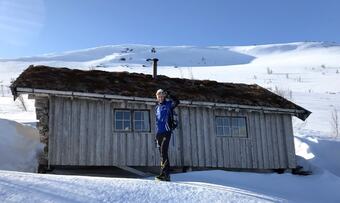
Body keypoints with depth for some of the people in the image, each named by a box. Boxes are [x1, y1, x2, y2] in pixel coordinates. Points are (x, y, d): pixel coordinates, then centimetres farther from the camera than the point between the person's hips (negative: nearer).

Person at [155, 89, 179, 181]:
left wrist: (169, 95, -22)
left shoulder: (168, 104, 2)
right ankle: (166, 174, 11)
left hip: (167, 132, -6)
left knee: (163, 151, -18)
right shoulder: (157, 107, 19)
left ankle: (164, 173, -20)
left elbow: (177, 102, -18)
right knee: (162, 153, 6)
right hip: (159, 132, 6)